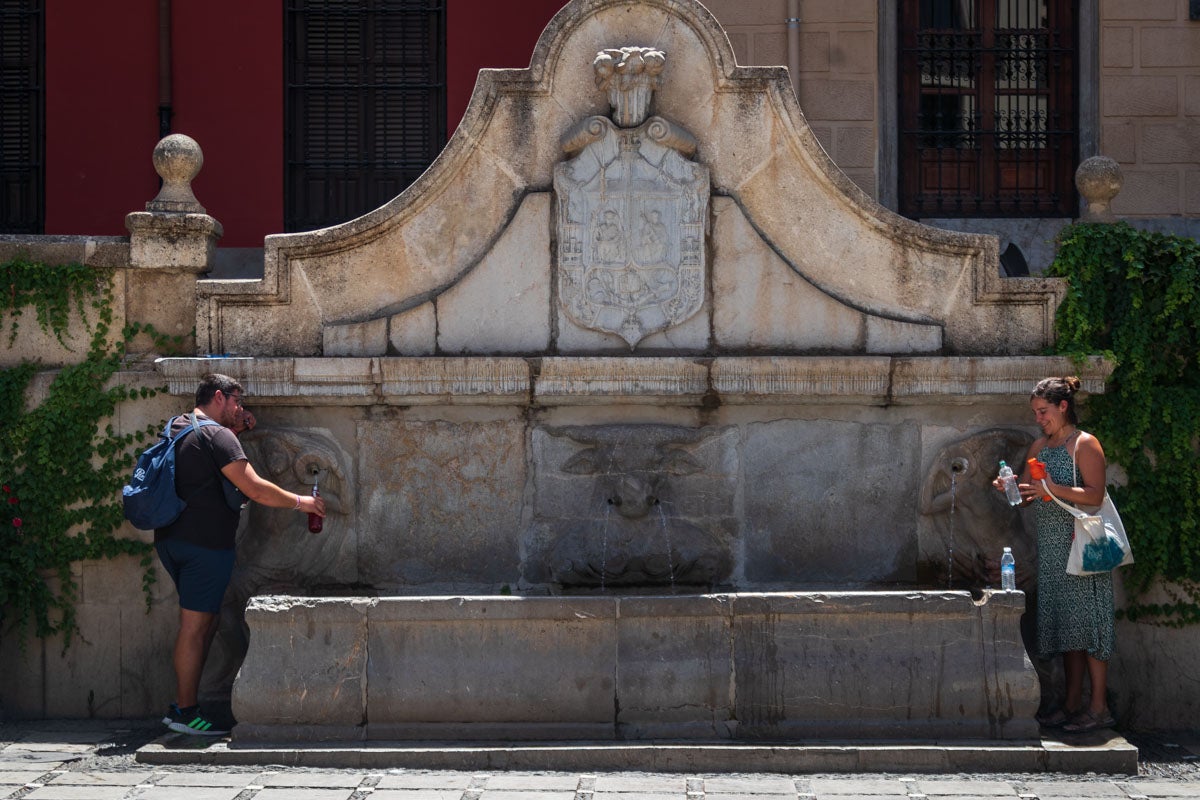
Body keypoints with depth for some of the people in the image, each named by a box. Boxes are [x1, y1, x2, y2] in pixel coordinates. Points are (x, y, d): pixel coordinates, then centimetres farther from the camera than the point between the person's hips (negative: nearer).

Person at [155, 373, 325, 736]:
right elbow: (255, 489, -16)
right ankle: (185, 712, -3)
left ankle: (182, 704, 15)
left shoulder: (177, 426, 15)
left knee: (204, 623, 14)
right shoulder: (217, 436, -12)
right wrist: (300, 502, -5)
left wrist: (235, 429, 19)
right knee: (195, 624, -5)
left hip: (171, 539, 9)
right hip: (204, 542, -9)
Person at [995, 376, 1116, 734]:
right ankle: (1073, 703, 12)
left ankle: (1098, 707, -4)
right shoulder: (1038, 447, 16)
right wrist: (1010, 489, -4)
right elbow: (1027, 496, 17)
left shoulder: (1085, 444, -6)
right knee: (1063, 621, 7)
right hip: (1051, 547, 7)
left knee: (1087, 621, -7)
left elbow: (1095, 495, -15)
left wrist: (1054, 489, -24)